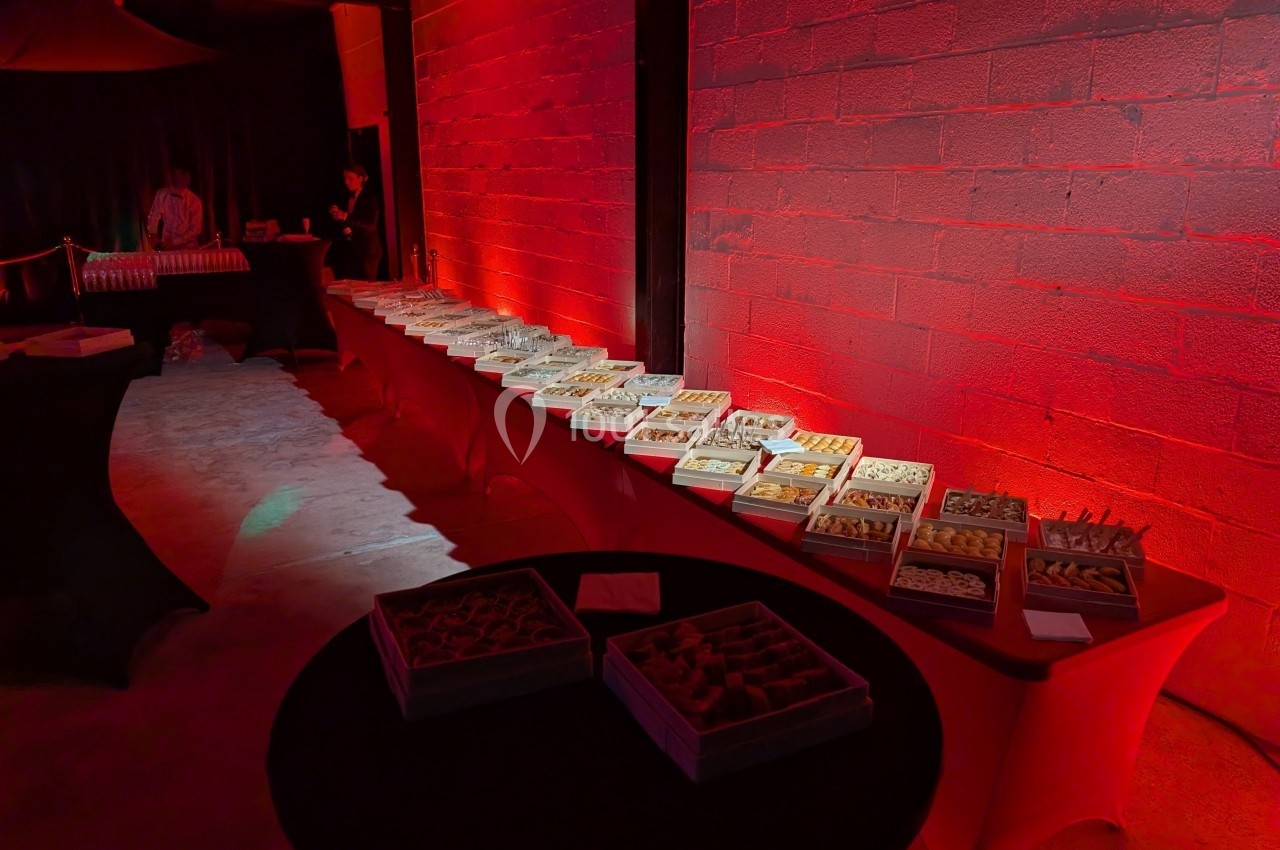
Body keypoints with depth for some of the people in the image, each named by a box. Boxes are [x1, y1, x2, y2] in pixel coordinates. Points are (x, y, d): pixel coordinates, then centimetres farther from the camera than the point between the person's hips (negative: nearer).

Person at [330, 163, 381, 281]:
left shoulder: (369, 197, -5)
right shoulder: (348, 198, 13)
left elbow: (371, 225, -17)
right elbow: (347, 224, 18)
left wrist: (346, 217, -25)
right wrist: (337, 216, -3)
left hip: (367, 250, -6)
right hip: (351, 249, 6)